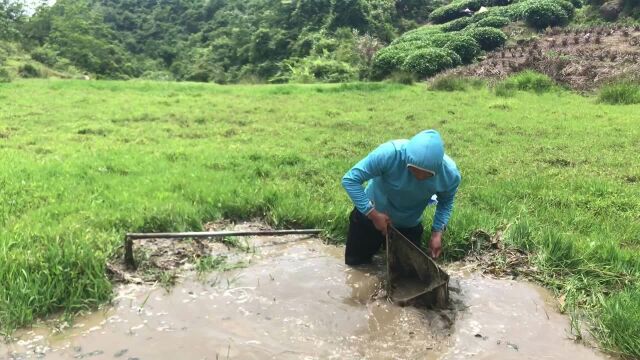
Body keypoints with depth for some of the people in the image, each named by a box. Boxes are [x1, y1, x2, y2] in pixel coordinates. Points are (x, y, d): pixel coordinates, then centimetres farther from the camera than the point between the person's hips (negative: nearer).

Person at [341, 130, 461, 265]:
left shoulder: (450, 174, -28)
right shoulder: (389, 153, -39)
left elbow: (445, 202, -4)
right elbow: (350, 179, -29)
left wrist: (437, 232, -17)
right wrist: (373, 214, -32)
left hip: (409, 225, 2)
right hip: (372, 214, -1)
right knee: (354, 260, 13)